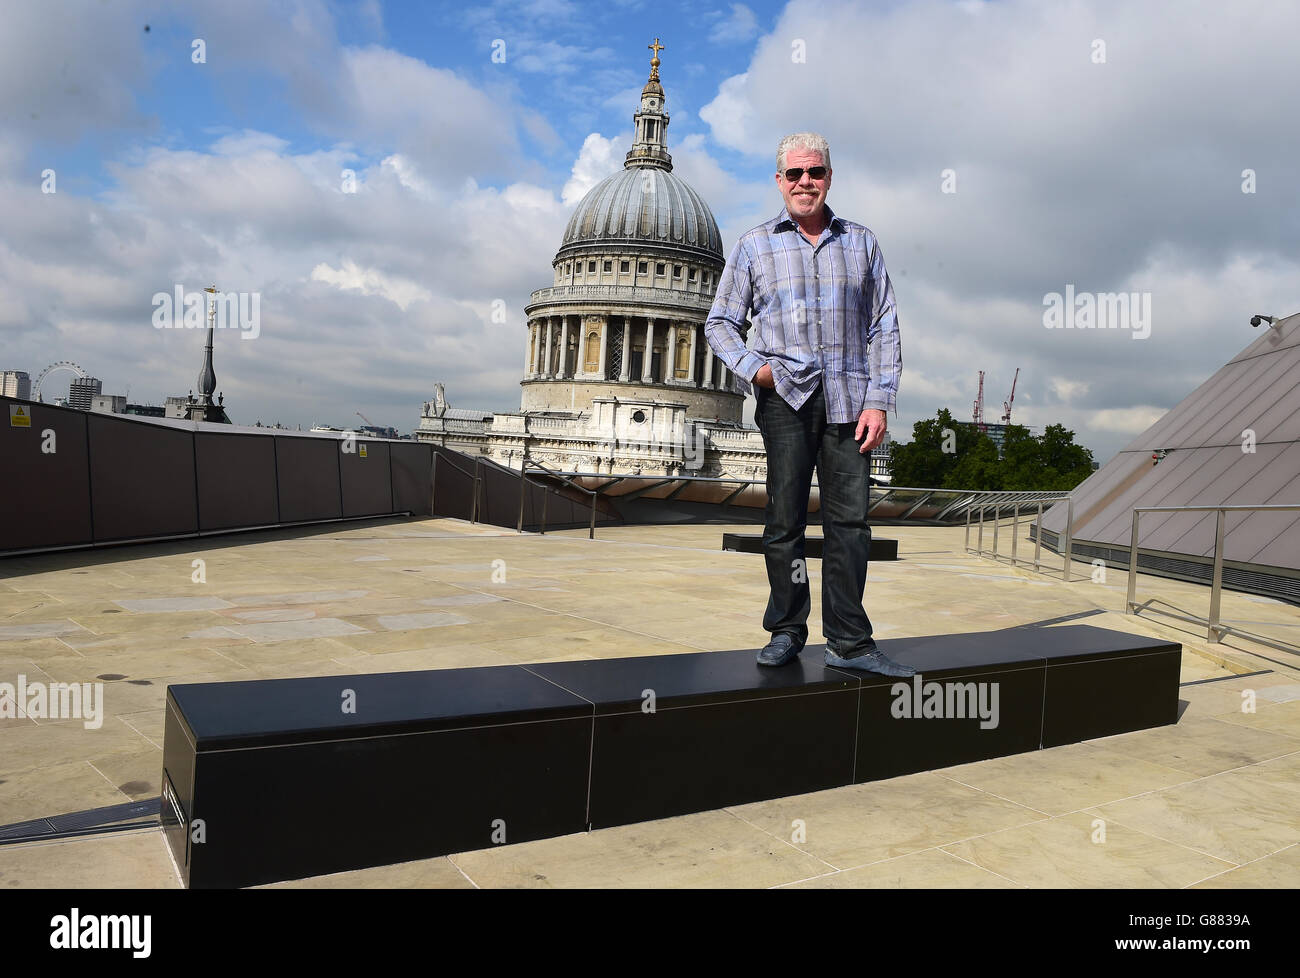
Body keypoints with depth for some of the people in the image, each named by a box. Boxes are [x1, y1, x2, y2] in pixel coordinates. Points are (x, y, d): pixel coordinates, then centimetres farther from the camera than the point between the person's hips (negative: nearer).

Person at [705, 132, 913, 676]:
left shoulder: (861, 244, 15)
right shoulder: (754, 246, 12)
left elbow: (883, 328, 12)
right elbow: (720, 322, 14)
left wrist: (879, 401, 1)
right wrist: (752, 368, -6)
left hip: (849, 397, 1)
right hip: (785, 394, -1)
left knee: (849, 518, -2)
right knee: (785, 518, -1)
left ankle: (848, 642, 4)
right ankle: (786, 632, 11)